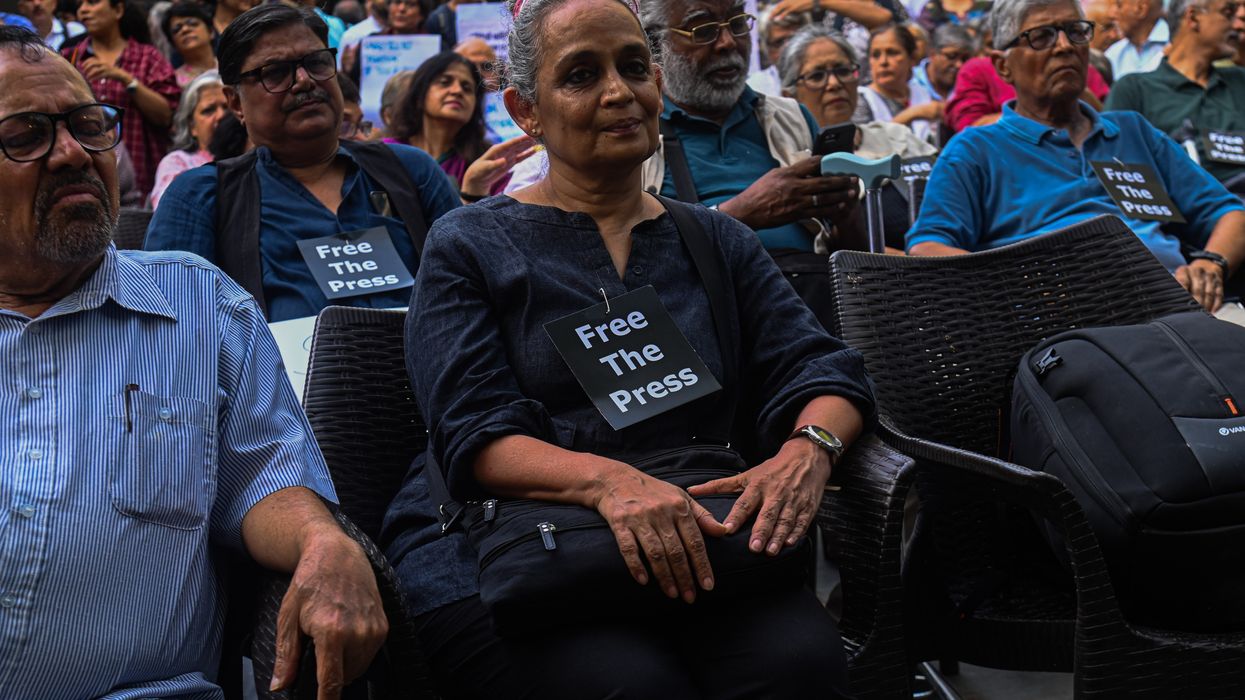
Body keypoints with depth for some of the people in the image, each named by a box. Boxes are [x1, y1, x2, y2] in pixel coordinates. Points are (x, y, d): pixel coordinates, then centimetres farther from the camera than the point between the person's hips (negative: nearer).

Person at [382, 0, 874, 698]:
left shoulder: (715, 240, 19)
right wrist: (606, 479, -27)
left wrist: (807, 450, -16)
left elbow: (822, 367, 9)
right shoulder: (469, 244, 7)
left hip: (691, 546, 3)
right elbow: (474, 432, -6)